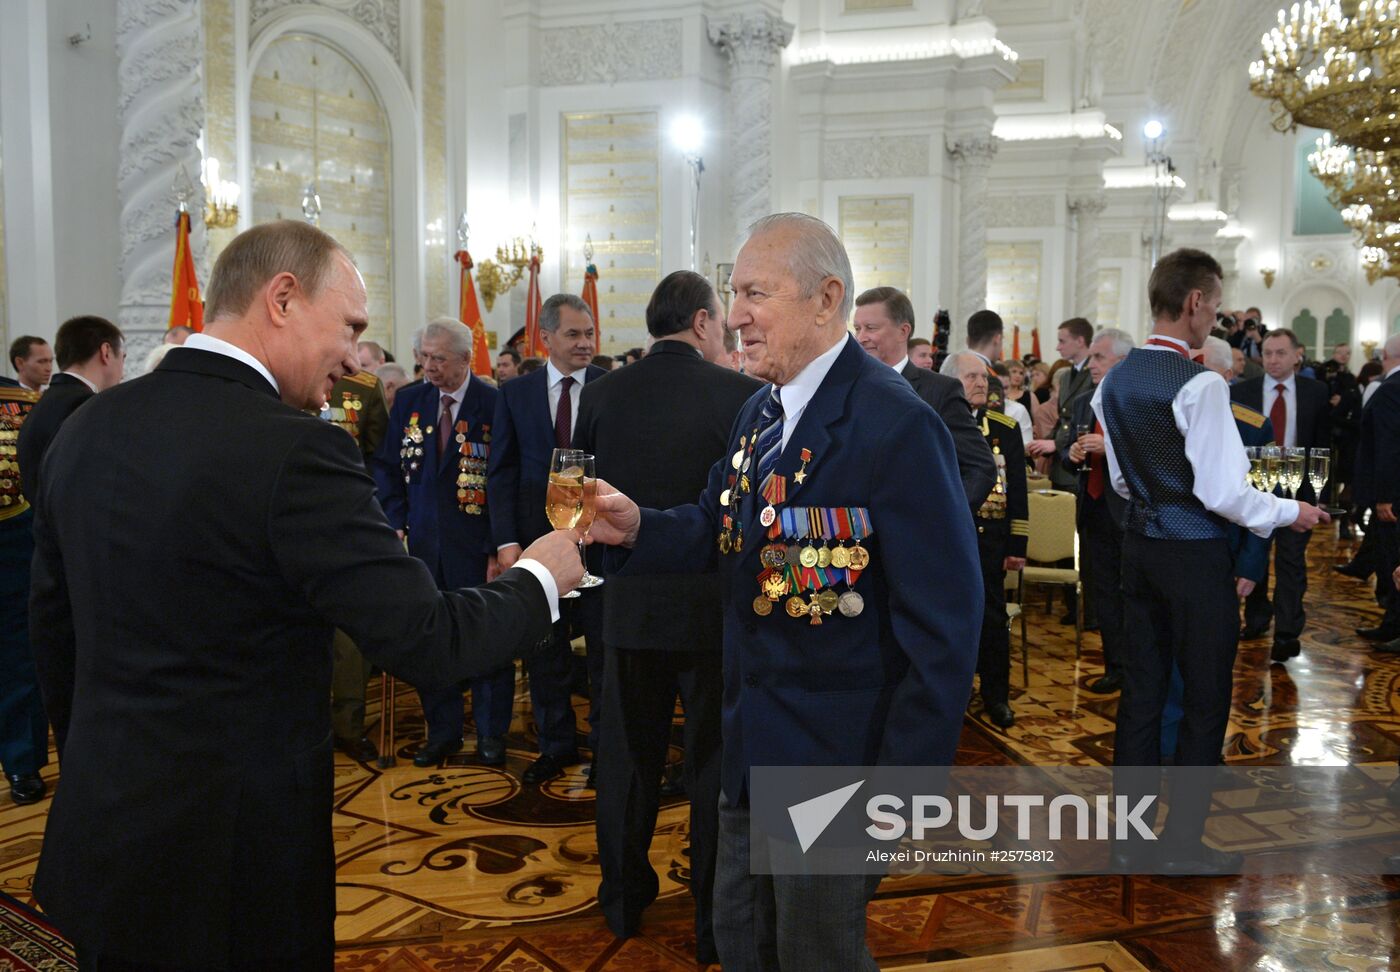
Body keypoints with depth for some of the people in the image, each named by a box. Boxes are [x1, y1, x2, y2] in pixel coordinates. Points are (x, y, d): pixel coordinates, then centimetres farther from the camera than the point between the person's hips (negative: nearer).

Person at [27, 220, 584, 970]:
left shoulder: (84, 429, 1)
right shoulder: (292, 448, -22)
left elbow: (53, 634, 10)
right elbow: (425, 643, -22)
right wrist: (539, 578, -5)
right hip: (232, 864, -6)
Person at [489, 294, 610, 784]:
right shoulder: (514, 393, 3)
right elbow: (501, 471, 3)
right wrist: (505, 539, -6)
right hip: (537, 536, 2)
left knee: (605, 645, 8)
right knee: (545, 648, 13)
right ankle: (556, 743, 29)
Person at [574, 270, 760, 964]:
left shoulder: (601, 394, -4)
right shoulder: (742, 396, -14)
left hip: (629, 604, 3)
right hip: (718, 606, -3)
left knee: (628, 757, 18)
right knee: (717, 764, 11)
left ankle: (623, 900, 33)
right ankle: (716, 921, 22)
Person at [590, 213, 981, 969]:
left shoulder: (896, 425, -22)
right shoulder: (760, 411, 6)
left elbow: (945, 625, -22)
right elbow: (719, 529, 7)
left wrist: (904, 785, -21)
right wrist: (636, 528, -13)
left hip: (836, 758, -8)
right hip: (753, 745, 8)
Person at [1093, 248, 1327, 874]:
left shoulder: (1114, 381, 5)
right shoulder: (1200, 385, -18)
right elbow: (1224, 493, -18)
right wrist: (1291, 512, -3)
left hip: (1139, 544, 7)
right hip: (1195, 556, -7)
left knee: (1141, 688, 13)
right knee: (1205, 699, 6)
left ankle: (1130, 838, 21)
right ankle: (1182, 844, 16)